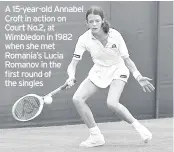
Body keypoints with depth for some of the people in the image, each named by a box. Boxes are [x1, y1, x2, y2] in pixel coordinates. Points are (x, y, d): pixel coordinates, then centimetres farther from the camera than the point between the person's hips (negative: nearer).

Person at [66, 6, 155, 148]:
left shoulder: (115, 36, -23)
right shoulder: (84, 39, -18)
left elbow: (126, 59, -13)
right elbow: (73, 63, -15)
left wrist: (138, 76, -26)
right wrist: (71, 77, -36)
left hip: (118, 70, -4)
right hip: (99, 71, 4)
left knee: (112, 103, -29)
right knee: (77, 98, -13)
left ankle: (138, 126, -5)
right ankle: (96, 136, -1)